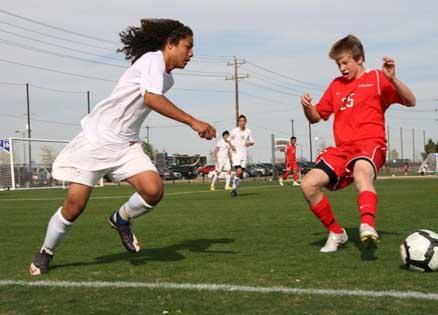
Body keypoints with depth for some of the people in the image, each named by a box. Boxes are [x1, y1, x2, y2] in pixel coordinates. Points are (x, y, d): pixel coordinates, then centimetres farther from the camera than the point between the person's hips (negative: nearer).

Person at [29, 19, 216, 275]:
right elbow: (150, 98, -31)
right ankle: (46, 253, 20)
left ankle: (121, 220, 12)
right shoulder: (153, 59, -15)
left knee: (154, 190, -18)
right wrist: (193, 122, -32)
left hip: (126, 144, 7)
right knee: (74, 206, -5)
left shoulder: (167, 78, 11)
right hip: (97, 138, -7)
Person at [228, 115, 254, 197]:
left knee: (241, 174, 1)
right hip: (236, 153, -3)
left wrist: (249, 143, -9)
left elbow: (252, 142, 13)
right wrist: (231, 145, -7)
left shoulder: (248, 131, 5)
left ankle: (235, 189, 19)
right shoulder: (234, 131, -1)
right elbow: (229, 140, 12)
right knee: (239, 172, -18)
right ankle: (234, 188, -2)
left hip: (244, 153, 3)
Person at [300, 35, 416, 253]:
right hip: (342, 149, 6)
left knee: (361, 169, -41)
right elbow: (316, 117, 24)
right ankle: (336, 233, 5)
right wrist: (307, 107, 0)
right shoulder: (336, 85, 21)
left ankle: (368, 226, -63)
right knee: (308, 183, -13)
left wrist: (392, 79, -17)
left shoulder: (376, 78, 8)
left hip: (370, 144, -5)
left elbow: (410, 102, 0)